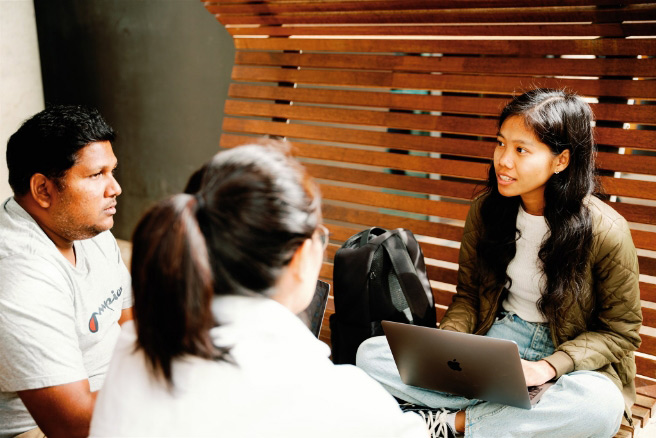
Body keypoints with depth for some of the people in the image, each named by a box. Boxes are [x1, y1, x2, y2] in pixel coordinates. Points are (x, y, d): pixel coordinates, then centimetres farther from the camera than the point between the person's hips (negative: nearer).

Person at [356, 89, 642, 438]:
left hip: (568, 358, -3)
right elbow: (468, 294, 8)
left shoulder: (606, 231, -14)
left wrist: (548, 367, -22)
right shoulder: (485, 211, -3)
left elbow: (621, 331, -6)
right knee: (370, 354, -15)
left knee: (600, 405, -41)